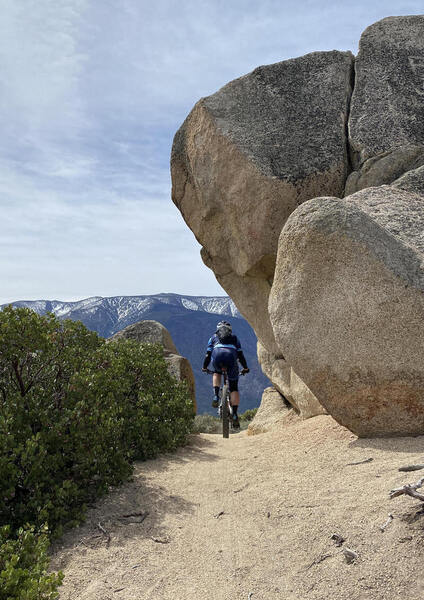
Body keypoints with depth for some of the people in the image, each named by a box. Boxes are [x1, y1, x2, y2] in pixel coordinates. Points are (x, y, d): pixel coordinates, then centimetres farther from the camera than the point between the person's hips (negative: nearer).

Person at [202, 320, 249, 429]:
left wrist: (204, 367, 42)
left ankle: (216, 396, 13)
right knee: (234, 388, 10)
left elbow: (208, 354, 29)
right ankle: (235, 415, 2)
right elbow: (240, 354, 31)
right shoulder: (234, 337, 34)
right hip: (231, 356, 0)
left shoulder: (214, 337, 33)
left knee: (216, 373, 34)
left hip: (217, 355, 0)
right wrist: (245, 368, 41)